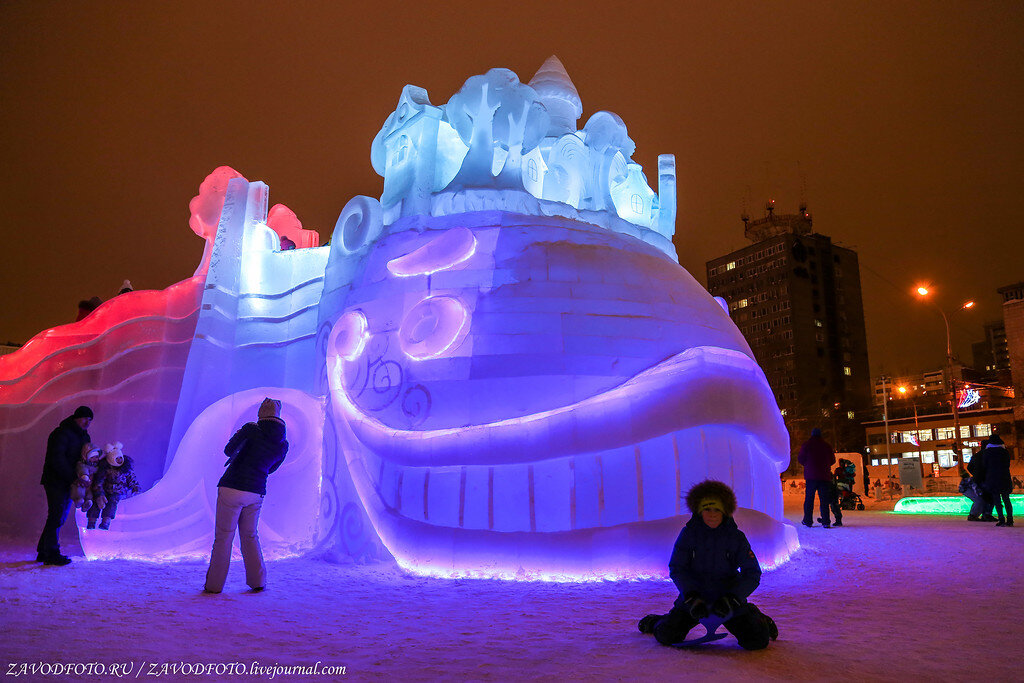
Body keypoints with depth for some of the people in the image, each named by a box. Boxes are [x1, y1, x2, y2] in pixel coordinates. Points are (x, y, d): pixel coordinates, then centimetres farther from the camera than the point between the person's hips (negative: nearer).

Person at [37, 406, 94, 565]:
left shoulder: (84, 436, 14)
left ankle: (43, 552, 21)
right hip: (56, 482, -9)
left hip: (68, 483, 9)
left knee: (59, 517, 12)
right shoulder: (62, 433, -14)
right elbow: (57, 459, -22)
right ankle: (51, 554, -2)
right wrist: (73, 477, -25)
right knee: (56, 517, -8)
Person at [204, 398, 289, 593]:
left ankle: (214, 584, 12)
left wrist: (237, 436, 16)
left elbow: (229, 450, -3)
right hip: (256, 493, 4)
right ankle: (258, 581, 18)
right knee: (249, 536, 20)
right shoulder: (283, 445, 5)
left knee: (223, 537, 7)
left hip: (231, 488, -4)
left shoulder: (251, 429, -9)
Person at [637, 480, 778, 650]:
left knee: (758, 641, -12)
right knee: (666, 637, -12)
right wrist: (692, 597, -22)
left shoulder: (736, 537, -9)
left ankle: (754, 618, 24)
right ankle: (657, 621, 26)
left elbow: (752, 573, -8)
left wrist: (731, 599, -22)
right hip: (694, 596, 0)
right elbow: (676, 569, -8)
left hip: (728, 597, 0)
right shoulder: (688, 533, -9)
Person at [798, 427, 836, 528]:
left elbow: (800, 458, -2)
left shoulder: (806, 444, -1)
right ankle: (826, 521, -2)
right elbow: (832, 460, 12)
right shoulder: (827, 445, 6)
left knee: (809, 498, 5)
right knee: (824, 499, 3)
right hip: (825, 476, 2)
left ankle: (807, 520, 5)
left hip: (811, 475, -2)